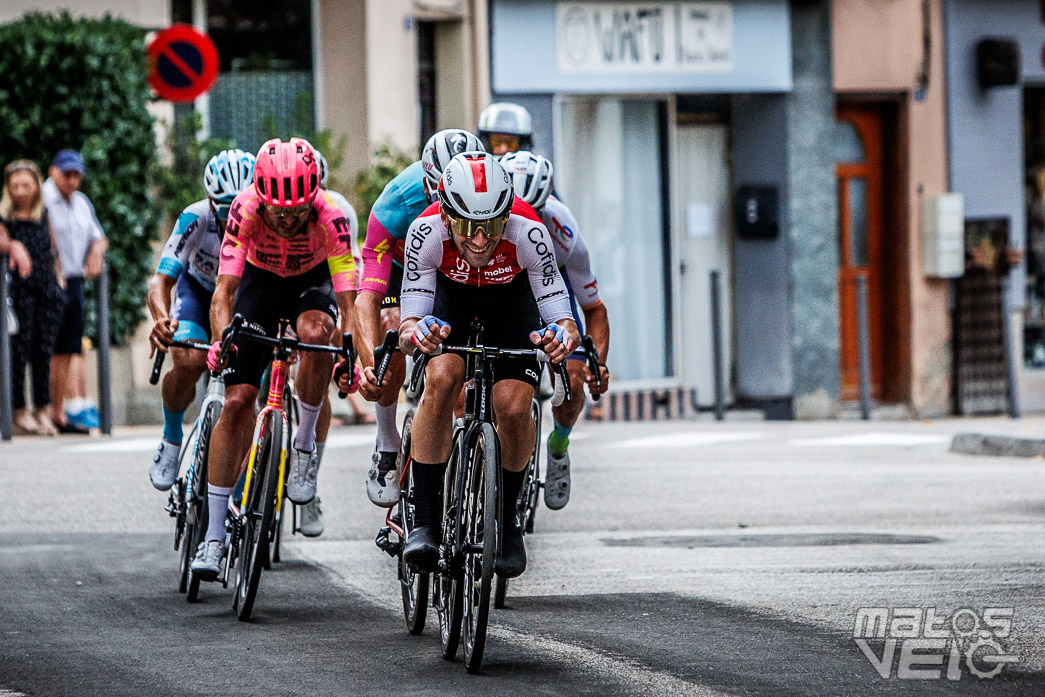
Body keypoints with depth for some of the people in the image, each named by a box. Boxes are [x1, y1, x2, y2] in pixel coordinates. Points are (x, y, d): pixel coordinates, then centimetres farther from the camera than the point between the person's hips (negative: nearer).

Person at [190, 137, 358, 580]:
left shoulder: (330, 216, -33)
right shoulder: (246, 210, -31)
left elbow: (348, 302, -35)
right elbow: (224, 290, -33)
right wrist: (220, 340, -52)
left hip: (312, 282, -1)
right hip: (261, 282, 1)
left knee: (315, 333, -37)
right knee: (238, 399, -10)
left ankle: (305, 444, -13)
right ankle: (214, 535, -4)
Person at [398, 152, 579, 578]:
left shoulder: (528, 234, -37)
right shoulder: (427, 232, -37)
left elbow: (566, 323, -33)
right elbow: (407, 329, -35)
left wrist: (562, 336, -57)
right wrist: (415, 333, -59)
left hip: (511, 295, 0)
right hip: (449, 292, 0)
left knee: (514, 410, -17)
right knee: (440, 380, -27)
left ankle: (507, 518, 10)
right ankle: (425, 521, -18)